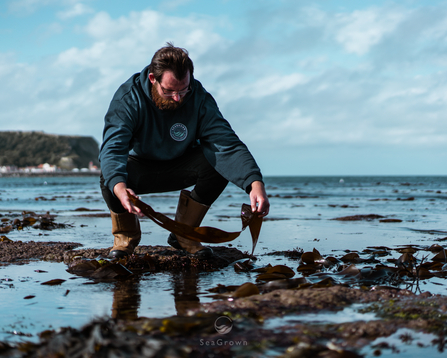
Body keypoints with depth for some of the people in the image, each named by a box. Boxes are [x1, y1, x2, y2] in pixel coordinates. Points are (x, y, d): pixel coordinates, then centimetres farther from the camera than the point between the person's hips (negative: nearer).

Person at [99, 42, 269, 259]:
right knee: (109, 176, -35)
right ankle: (126, 236, -2)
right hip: (138, 168, -2)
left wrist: (255, 183, -48)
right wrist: (118, 187, -61)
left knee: (220, 161, -27)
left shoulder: (200, 99, -22)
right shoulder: (128, 97, -27)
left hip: (178, 168, 2)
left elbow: (228, 144, -30)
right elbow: (112, 147, -39)